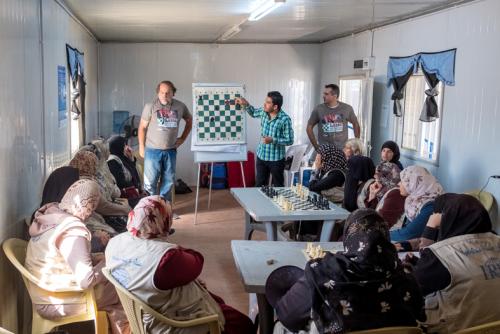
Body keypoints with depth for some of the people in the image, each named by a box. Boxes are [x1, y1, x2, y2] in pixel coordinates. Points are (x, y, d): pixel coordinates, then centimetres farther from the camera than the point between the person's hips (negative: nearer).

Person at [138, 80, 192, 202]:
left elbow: (189, 120, 17)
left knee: (168, 181, 12)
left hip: (170, 151, 3)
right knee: (150, 181, 1)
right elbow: (142, 127, -3)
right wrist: (141, 146, -4)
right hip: (152, 150, -3)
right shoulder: (150, 106, -9)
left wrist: (183, 138, 10)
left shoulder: (180, 106, -1)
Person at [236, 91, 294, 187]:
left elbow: (289, 140, -16)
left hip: (276, 159, -5)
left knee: (278, 186, 12)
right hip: (261, 156, 5)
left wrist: (273, 140, -28)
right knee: (259, 185, 15)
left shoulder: (285, 119, -21)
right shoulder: (263, 112, -3)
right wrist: (246, 104, 1)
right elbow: (253, 113, 20)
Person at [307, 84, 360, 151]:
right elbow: (309, 127, 5)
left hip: (342, 149, 1)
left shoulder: (347, 108, 1)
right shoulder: (318, 109, -3)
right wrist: (316, 146, 1)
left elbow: (356, 124, 15)